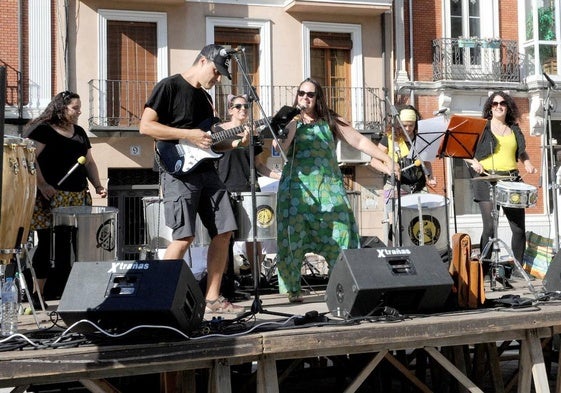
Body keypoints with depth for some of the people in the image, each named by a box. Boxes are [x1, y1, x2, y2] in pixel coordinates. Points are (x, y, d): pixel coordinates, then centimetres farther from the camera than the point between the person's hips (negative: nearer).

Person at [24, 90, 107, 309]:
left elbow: (89, 162, 23)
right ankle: (37, 294, 2)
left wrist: (98, 186, 9)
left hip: (78, 197, 6)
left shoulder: (79, 133, 20)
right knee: (47, 244, -5)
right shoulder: (43, 130, -1)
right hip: (51, 198, -6)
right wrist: (42, 185, -17)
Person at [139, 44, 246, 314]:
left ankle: (212, 299, 12)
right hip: (179, 172, -8)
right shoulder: (169, 86, -4)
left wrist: (233, 143, 7)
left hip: (206, 171, 8)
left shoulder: (205, 97, 21)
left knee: (223, 233, 3)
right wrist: (188, 135, -16)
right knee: (184, 237, -13)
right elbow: (145, 126, -13)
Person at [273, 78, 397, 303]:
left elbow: (359, 141, 10)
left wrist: (386, 160, 4)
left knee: (340, 232, -8)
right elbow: (281, 149, -6)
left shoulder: (331, 121, 14)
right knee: (294, 234, -8)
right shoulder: (290, 122, 11)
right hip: (298, 186, -1)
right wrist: (293, 124, -9)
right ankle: (292, 289, 0)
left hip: (329, 185, 1)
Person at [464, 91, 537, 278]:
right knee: (490, 226, -10)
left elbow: (522, 153, 28)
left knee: (519, 227, 0)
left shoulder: (514, 130, 17)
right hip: (487, 180, -4)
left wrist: (528, 164, 9)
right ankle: (484, 268, -1)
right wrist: (474, 162, -13)